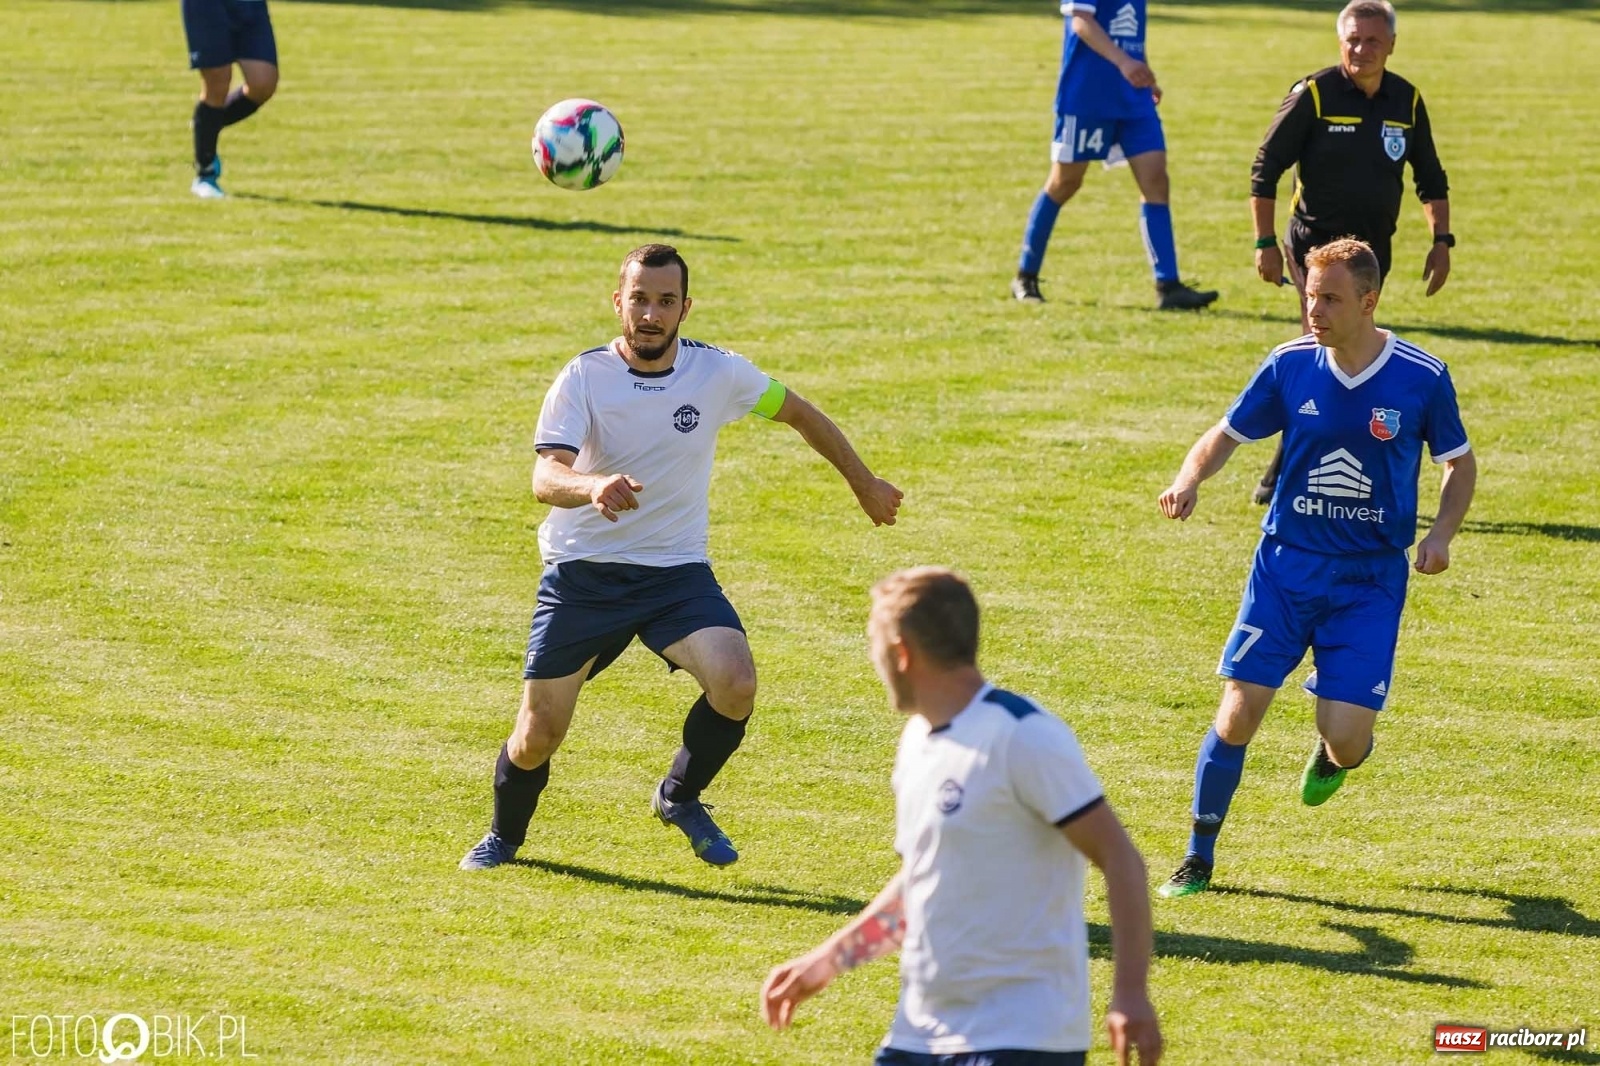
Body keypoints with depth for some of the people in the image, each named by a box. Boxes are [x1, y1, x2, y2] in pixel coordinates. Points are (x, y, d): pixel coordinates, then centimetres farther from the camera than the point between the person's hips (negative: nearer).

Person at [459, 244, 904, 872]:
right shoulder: (583, 379, -13)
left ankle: (680, 797, 5)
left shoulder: (718, 373, -5)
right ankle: (503, 838, 32)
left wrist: (863, 482, 22)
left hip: (676, 570, 1)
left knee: (735, 684, -25)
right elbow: (545, 478, -25)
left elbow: (799, 413, 13)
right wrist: (593, 486, -48)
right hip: (582, 573, -1)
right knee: (537, 737, -1)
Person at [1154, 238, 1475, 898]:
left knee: (1345, 739, -10)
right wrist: (1190, 478, -15)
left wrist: (1441, 533, -10)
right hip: (1287, 564, 1)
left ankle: (1334, 747, 30)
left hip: (1369, 578, -1)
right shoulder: (1291, 365, -4)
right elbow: (1227, 435, 6)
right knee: (1237, 715, -7)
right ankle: (1199, 859, 9)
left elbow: (1460, 463, 7)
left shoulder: (1422, 378, -7)